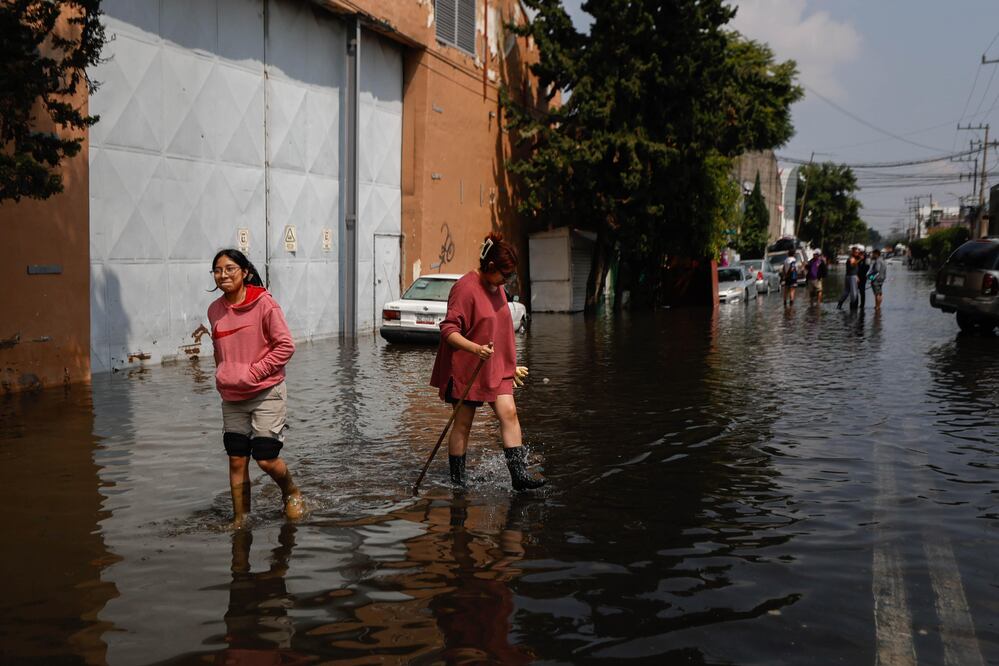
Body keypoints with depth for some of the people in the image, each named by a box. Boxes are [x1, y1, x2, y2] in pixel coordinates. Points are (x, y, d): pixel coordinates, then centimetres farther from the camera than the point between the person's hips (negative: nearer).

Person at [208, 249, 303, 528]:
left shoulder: (264, 303, -11)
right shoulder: (215, 310, 6)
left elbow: (285, 345, -11)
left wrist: (253, 373, -14)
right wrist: (222, 375, 7)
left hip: (266, 394, -5)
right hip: (232, 398, 5)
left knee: (266, 459, -4)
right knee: (237, 461, 6)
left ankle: (292, 494, 25)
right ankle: (240, 518, 18)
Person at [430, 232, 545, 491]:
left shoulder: (496, 288, 12)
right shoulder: (466, 288, -16)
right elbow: (448, 330, -21)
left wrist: (511, 366, 25)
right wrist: (476, 349, -36)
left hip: (496, 368, 7)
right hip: (466, 369, -7)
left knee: (509, 413, -7)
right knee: (463, 423, 2)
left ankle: (520, 475, -9)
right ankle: (456, 481, 13)